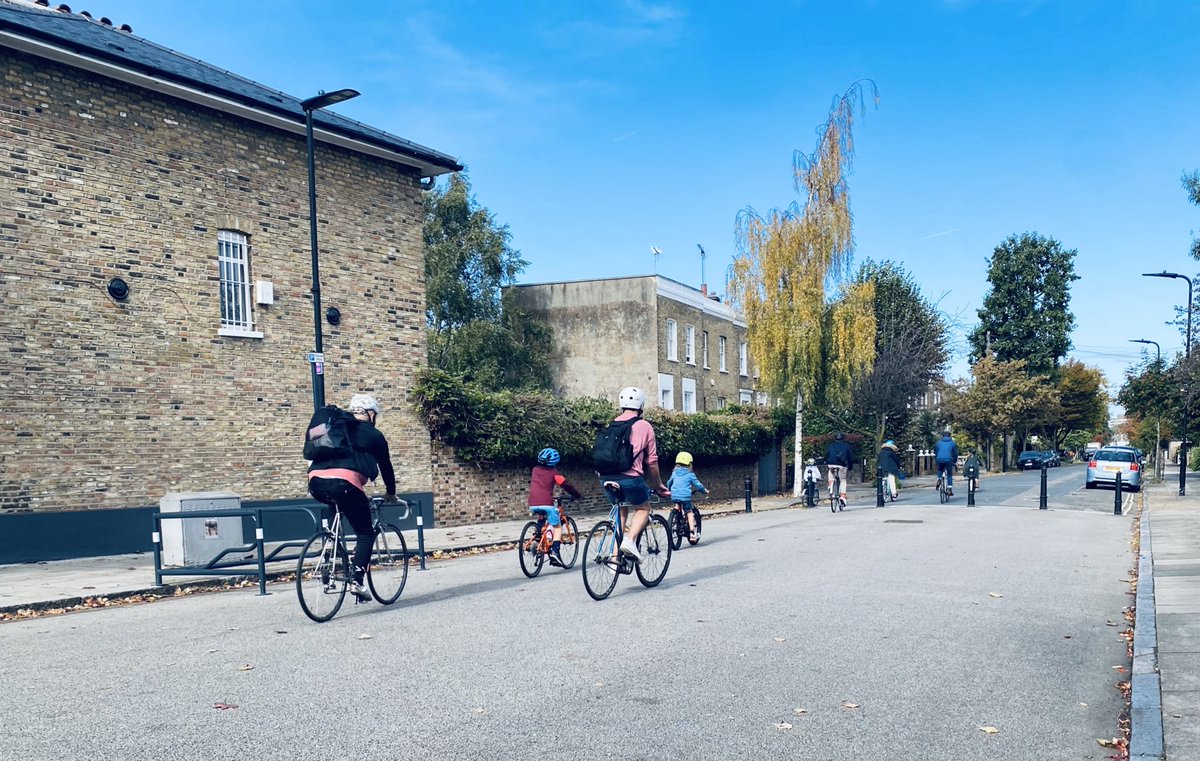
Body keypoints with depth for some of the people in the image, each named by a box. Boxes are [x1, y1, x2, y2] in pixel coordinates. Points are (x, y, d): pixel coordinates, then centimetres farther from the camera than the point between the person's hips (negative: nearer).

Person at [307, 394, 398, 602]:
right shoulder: (373, 434, 16)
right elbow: (385, 466, 23)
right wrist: (391, 493, 39)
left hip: (316, 482, 5)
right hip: (345, 483, -5)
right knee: (365, 534, 8)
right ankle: (357, 581, -6)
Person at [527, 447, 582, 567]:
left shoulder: (535, 470, 20)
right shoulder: (553, 472, 7)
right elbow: (566, 484, 4)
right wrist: (577, 495, 18)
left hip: (533, 504, 4)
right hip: (546, 503, -4)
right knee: (557, 527, 9)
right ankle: (555, 552, -6)